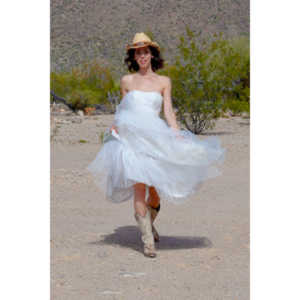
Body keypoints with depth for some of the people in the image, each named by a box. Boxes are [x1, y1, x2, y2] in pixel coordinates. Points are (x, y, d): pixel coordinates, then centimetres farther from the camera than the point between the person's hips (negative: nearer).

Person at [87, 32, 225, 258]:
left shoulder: (164, 82, 10)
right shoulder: (127, 81, 12)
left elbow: (169, 112, 5)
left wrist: (178, 136, -7)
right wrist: (116, 127, 2)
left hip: (156, 137, 1)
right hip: (132, 137, -1)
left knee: (155, 189, 2)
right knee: (139, 186, -13)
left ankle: (150, 223, 34)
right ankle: (148, 240, -12)